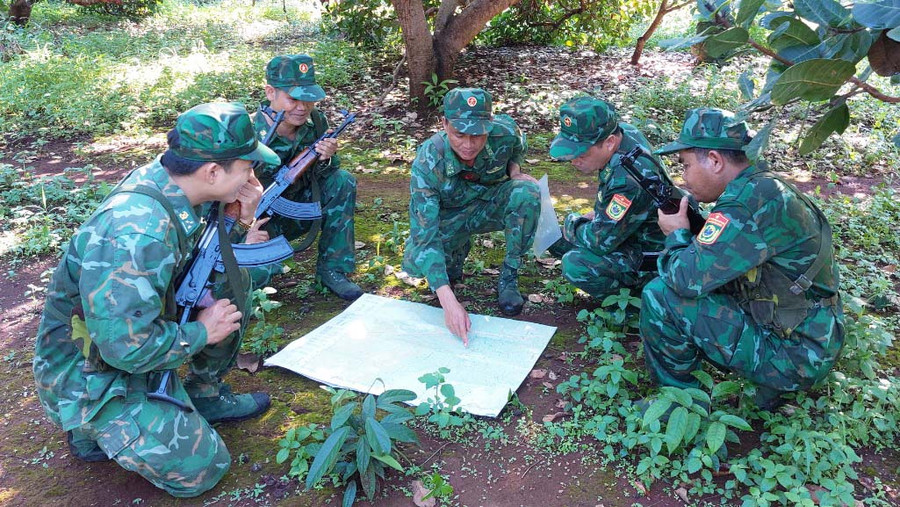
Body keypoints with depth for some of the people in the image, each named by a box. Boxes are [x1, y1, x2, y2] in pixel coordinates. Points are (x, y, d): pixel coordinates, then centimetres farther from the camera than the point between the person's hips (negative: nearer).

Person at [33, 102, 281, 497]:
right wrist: (203, 331, -18)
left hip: (134, 323, 8)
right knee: (203, 469, -6)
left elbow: (197, 263, 6)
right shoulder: (136, 234, -36)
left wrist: (241, 221, -12)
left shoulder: (165, 180, -10)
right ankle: (94, 428, 12)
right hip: (87, 374, -8)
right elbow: (127, 347, -33)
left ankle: (204, 393, 14)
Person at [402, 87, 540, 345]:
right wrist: (449, 302, -46)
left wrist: (514, 170, -19)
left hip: (493, 204, 2)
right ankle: (458, 248, 8)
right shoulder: (427, 163, -33)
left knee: (528, 192, -30)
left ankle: (509, 277, -13)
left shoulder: (505, 131, -26)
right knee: (415, 261, -28)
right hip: (450, 215, -1)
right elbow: (425, 236, -37)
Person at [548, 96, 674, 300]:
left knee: (576, 265, -30)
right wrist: (597, 214, 5)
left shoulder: (631, 179, -36)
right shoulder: (623, 131, -7)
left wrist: (572, 223, -10)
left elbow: (600, 240, -29)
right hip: (626, 230, 10)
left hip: (651, 253, -10)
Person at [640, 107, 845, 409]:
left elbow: (689, 278, -25)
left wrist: (676, 234, -6)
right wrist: (685, 232, 1)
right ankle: (769, 382, 17)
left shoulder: (753, 200, -24)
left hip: (794, 358, -10)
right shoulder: (763, 187, 6)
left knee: (661, 296, -14)